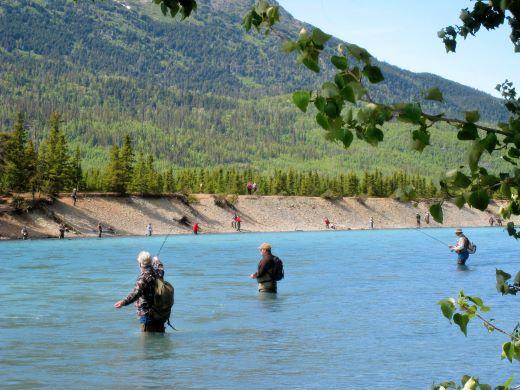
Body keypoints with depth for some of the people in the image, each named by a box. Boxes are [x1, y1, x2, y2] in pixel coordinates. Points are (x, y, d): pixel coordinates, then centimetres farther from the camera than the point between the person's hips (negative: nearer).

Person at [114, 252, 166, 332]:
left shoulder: (143, 277, -20)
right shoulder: (158, 273, 5)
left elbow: (137, 292, -34)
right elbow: (161, 268, 32)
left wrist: (124, 302, -42)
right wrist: (157, 261, 53)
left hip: (147, 313, -8)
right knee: (160, 335, 19)